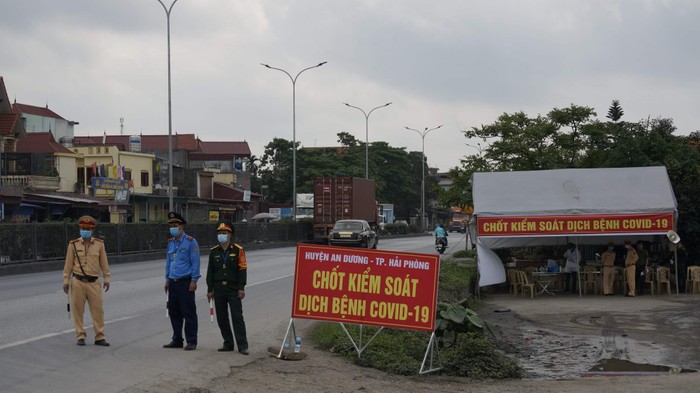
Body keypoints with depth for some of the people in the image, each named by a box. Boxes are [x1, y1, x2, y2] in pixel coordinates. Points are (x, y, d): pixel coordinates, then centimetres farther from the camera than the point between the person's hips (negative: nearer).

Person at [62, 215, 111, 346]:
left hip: (93, 282, 1)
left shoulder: (99, 244, 3)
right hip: (78, 282, 0)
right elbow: (68, 264, 3)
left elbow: (104, 263, 6)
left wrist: (106, 278, 3)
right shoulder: (73, 245, 1)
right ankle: (80, 336, 13)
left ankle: (99, 337, 6)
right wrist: (66, 281, 2)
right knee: (78, 310, 3)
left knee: (97, 310, 0)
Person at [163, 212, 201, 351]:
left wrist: (194, 280, -13)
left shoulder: (190, 242, -7)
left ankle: (191, 341, 2)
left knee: (189, 313, -4)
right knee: (174, 312, 10)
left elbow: (195, 262, -9)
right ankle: (177, 340, 20)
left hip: (185, 282, -7)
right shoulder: (170, 242, 13)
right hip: (173, 282, 7)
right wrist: (167, 279, 17)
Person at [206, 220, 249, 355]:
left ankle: (242, 346, -5)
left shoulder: (238, 250, -3)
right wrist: (210, 289, 6)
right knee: (221, 318, 7)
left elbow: (242, 269, -5)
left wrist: (241, 288, -10)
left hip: (233, 289, -4)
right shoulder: (214, 251, 8)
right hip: (219, 289, 4)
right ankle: (228, 344, 18)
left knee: (237, 317, -7)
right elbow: (210, 271, 11)